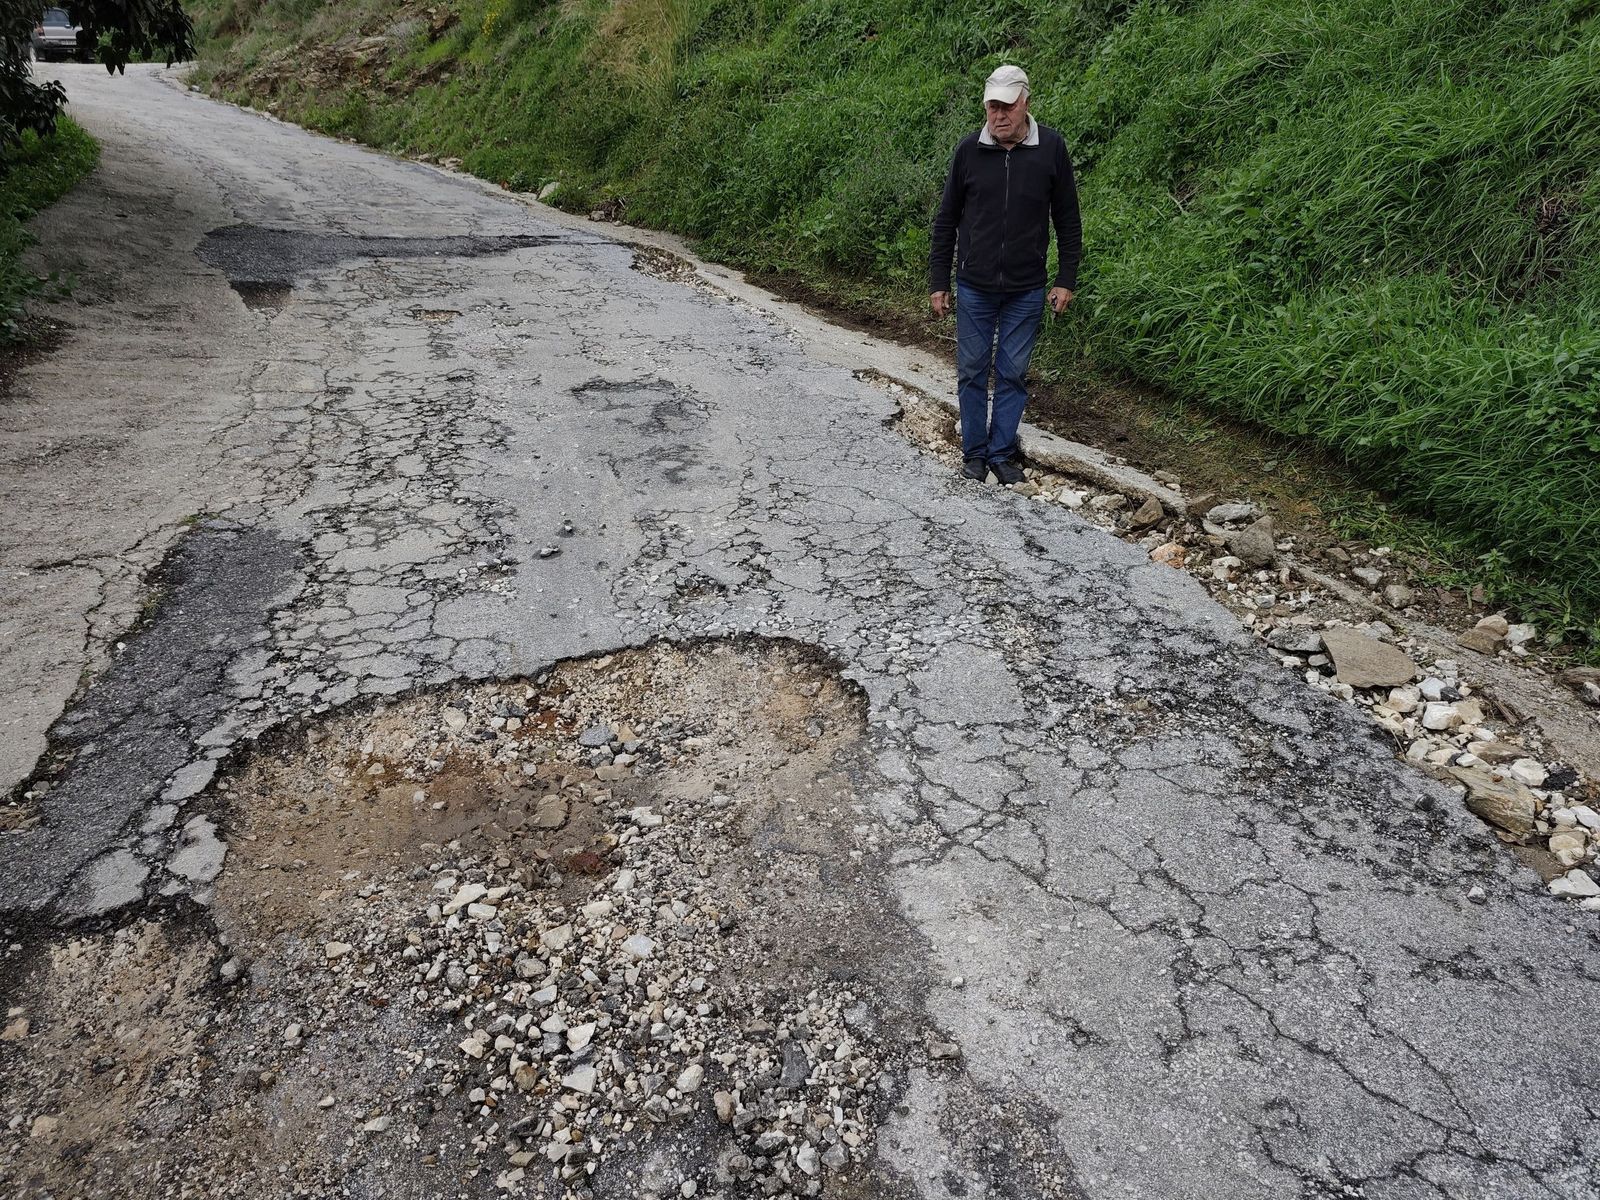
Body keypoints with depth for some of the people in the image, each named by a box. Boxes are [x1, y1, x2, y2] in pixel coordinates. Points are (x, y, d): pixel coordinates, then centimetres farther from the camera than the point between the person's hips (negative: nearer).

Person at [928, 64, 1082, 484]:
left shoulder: (1051, 147, -4)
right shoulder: (969, 149, -3)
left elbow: (1068, 221, 3)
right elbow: (946, 221, 4)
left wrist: (1066, 280, 0)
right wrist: (938, 282, 3)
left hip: (1026, 291, 0)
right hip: (974, 288, 1)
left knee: (1012, 374, 7)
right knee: (972, 372, 7)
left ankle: (1002, 453, 19)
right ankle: (974, 452, 21)